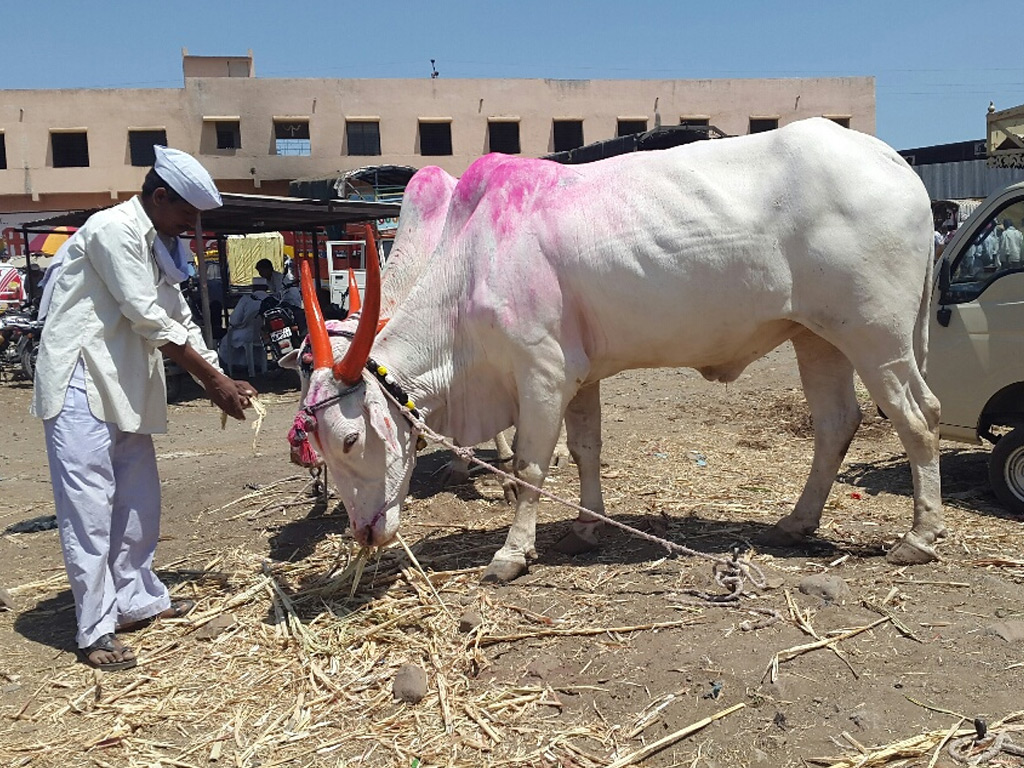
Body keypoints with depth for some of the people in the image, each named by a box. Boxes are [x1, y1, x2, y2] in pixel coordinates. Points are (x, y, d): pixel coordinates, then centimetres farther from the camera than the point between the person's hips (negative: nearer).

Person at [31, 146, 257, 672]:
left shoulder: (160, 247, 15)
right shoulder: (113, 229, -14)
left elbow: (180, 321, 16)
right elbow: (148, 318, -18)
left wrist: (221, 382, 7)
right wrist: (214, 380, -13)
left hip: (124, 385, 9)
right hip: (80, 383, -9)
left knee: (138, 499, 13)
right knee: (89, 505, -6)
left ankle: (138, 599, 26)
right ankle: (96, 630, 1)